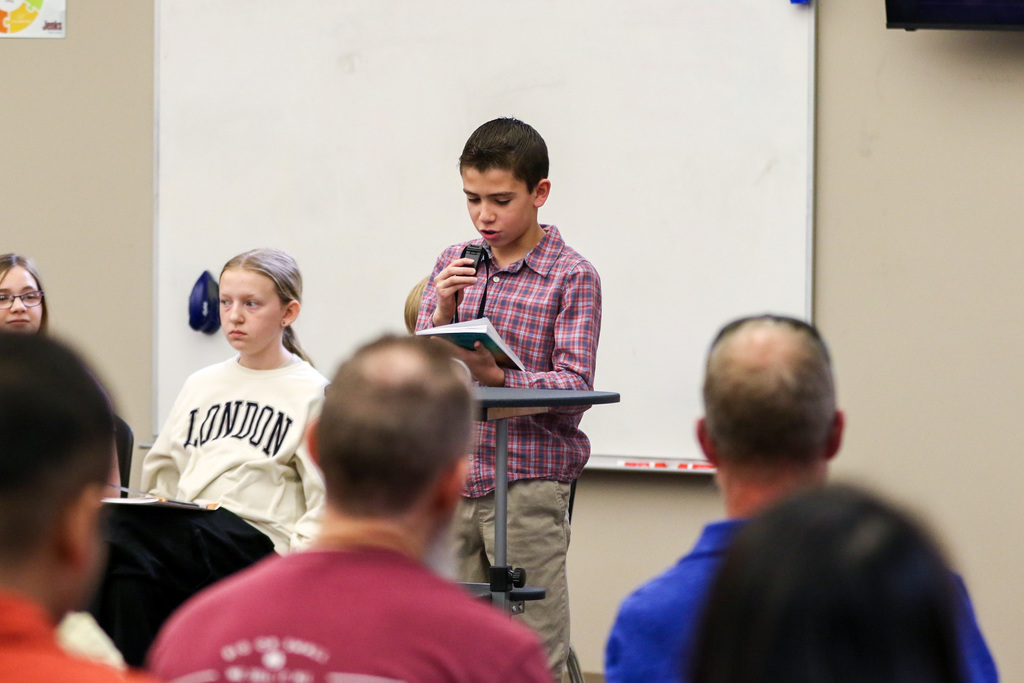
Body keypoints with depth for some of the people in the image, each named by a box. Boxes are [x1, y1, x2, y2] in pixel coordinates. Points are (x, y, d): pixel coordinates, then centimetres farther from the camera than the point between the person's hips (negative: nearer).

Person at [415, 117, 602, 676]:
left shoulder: (572, 277, -3)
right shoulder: (454, 264, 11)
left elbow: (573, 388, -10)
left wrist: (497, 376, -26)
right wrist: (442, 315, -10)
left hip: (528, 485, -5)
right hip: (452, 481, 5)